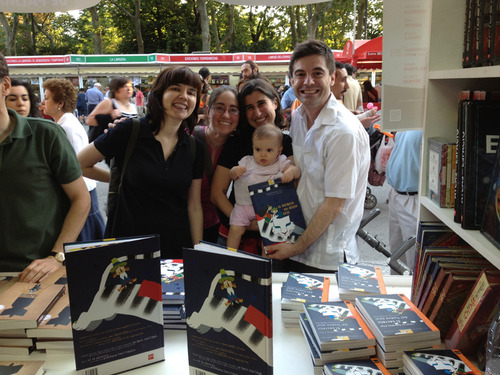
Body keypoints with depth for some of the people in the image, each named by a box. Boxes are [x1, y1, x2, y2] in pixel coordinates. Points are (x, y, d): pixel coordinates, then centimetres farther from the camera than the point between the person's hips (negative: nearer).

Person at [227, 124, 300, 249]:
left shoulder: (280, 162, 7)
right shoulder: (247, 161, 12)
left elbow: (296, 170, -4)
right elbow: (232, 176, 12)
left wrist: (291, 172, -27)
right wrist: (235, 171, -11)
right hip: (244, 205, 2)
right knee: (235, 229, -7)